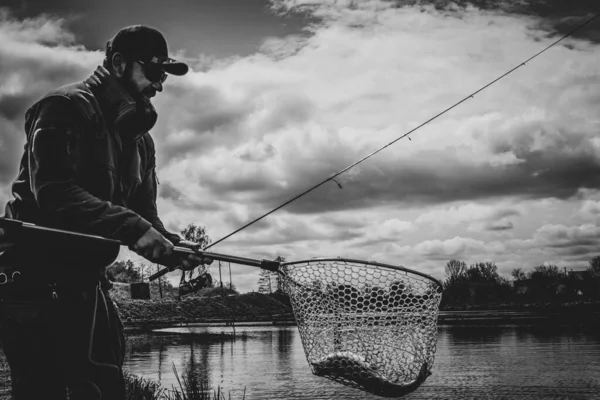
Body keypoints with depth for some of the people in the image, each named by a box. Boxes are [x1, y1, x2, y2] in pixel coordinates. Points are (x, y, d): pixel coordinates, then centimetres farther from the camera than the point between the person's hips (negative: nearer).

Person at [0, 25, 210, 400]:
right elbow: (54, 192, -24)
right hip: (35, 278, -8)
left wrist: (169, 242, -9)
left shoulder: (141, 139, 15)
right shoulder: (66, 107, -10)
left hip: (86, 281, 8)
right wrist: (132, 227, -32)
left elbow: (144, 211, 13)